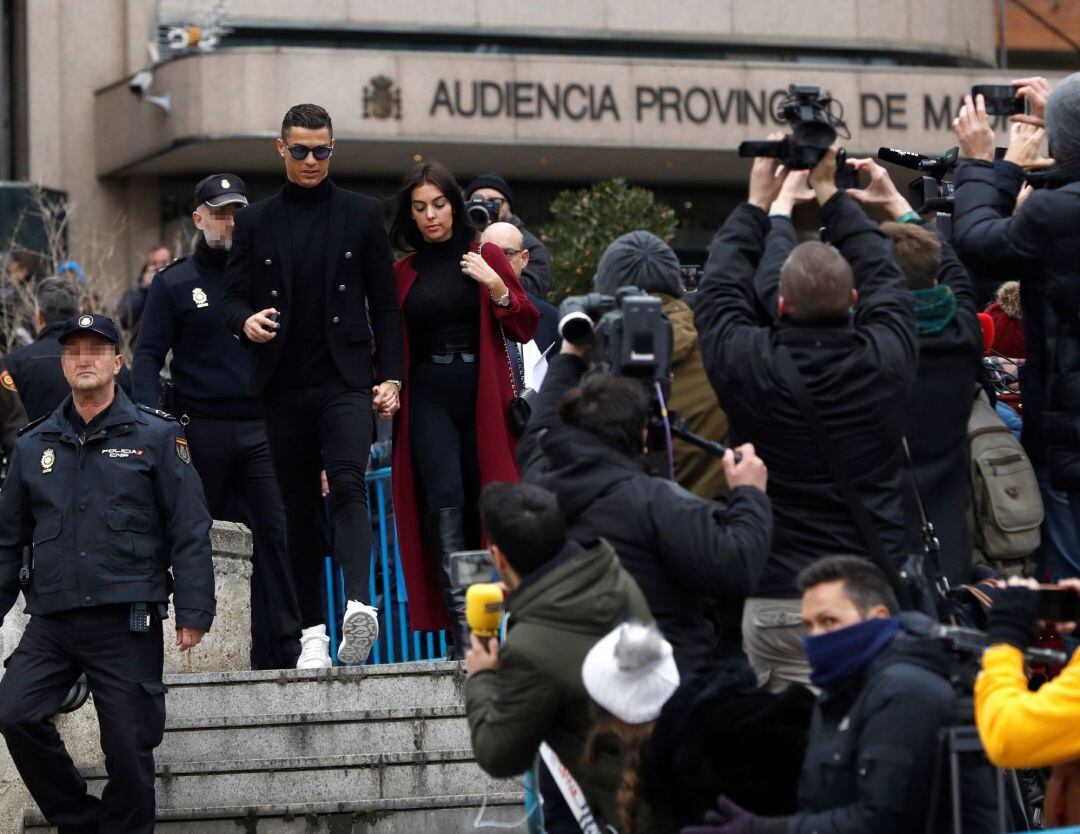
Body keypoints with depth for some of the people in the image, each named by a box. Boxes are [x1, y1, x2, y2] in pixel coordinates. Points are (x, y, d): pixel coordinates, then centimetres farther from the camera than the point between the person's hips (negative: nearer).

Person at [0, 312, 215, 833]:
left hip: (127, 620, -3)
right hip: (51, 621, 3)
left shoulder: (156, 437, 3)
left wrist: (193, 613, -7)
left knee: (128, 748, -2)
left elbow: (189, 531, 0)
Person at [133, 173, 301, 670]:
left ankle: (284, 648, -12)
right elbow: (148, 355, 2)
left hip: (259, 427, 1)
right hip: (199, 429, -1)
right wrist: (152, 421, -12)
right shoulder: (175, 283, 6)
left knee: (272, 532, -10)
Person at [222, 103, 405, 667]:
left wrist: (391, 377, 1)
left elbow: (384, 304, 9)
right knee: (299, 509, 5)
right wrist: (247, 320, -16)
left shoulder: (361, 215, 7)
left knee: (347, 486, -22)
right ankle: (312, 632, 11)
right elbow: (232, 298, 8)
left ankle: (358, 605, -36)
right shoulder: (255, 222, 10)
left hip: (344, 380, -2)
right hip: (283, 385, 2)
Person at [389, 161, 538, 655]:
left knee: (484, 506, -2)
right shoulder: (403, 272, 12)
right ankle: (462, 628, -23)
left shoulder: (485, 258, 8)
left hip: (483, 396, 0)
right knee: (445, 502, -17)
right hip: (428, 397, 0)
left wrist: (497, 287, -9)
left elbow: (526, 329, 5)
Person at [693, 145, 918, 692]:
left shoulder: (749, 365, -8)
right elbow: (884, 276, 14)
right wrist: (829, 192, 23)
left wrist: (756, 204, 22)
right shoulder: (885, 359, -4)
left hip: (778, 600, -1)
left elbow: (719, 292, 11)